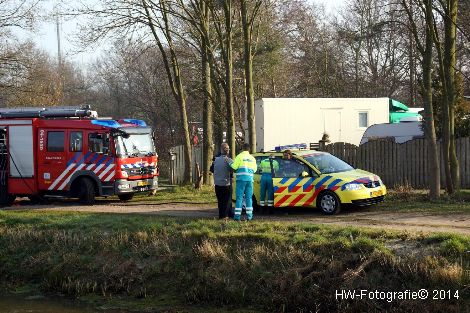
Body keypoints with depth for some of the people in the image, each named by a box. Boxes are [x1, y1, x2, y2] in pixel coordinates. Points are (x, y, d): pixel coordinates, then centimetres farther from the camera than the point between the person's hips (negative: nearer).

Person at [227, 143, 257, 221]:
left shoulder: (240, 156, -3)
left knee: (239, 197, -2)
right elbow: (254, 169, 13)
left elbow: (234, 167, -8)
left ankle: (237, 215, -6)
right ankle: (249, 216, 5)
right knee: (249, 197, 8)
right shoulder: (252, 158, 12)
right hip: (250, 179, 4)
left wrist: (229, 162, 8)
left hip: (241, 179, -3)